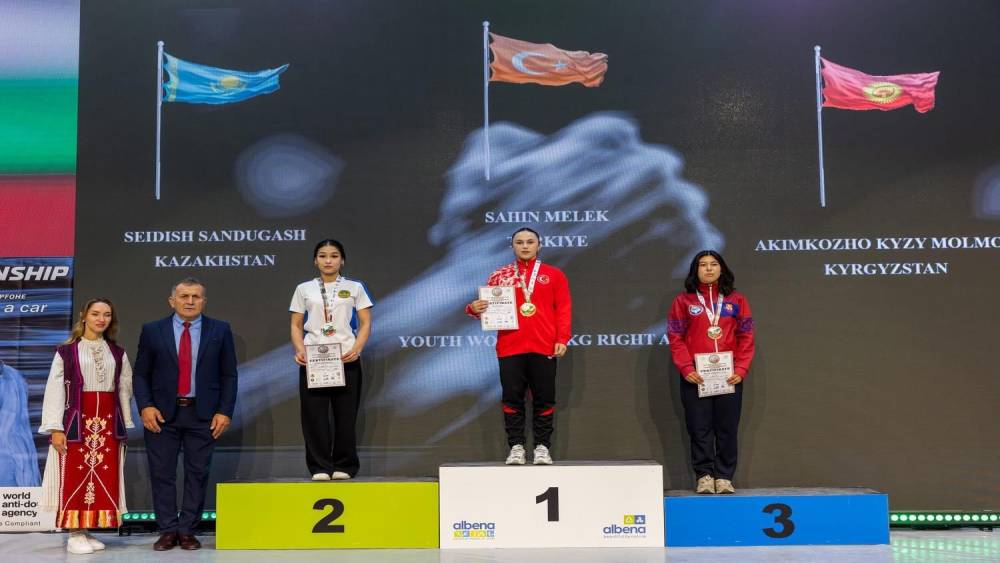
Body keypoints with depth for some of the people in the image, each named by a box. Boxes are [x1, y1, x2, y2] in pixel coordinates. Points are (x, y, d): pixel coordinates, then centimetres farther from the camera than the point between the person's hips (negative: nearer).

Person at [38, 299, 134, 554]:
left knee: (104, 478, 3)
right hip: (77, 421, -4)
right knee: (75, 477, -2)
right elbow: (55, 390, -4)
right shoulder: (66, 351, -1)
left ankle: (89, 531, 13)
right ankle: (75, 534, 5)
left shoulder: (118, 353, 11)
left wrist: (125, 425, 6)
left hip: (108, 422, 4)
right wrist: (55, 428, -9)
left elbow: (124, 389, 11)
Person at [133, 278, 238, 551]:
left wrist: (225, 412, -5)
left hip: (203, 414, 0)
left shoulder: (220, 330, 3)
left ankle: (187, 531, 13)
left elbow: (229, 375, 3)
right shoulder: (152, 331, 4)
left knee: (197, 474, 4)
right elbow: (141, 374, 5)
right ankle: (168, 531, 13)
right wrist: (145, 406, -8)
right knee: (162, 474, 3)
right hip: (162, 414, 0)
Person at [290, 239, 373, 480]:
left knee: (345, 414, 1)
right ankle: (320, 467, 6)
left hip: (346, 359, -1)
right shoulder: (304, 289, 11)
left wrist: (356, 349, -12)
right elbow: (296, 325, 10)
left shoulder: (354, 288, 8)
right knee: (314, 415, -2)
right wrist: (299, 350, -8)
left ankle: (344, 466, 10)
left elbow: (365, 323, 4)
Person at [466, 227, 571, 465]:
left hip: (544, 348, 0)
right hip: (509, 348, 1)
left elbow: (563, 309, 3)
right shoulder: (500, 275, 10)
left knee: (544, 399, 3)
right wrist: (475, 308, -13)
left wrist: (562, 339, -7)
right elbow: (490, 307, 10)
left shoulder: (553, 275, 8)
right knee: (512, 399, 1)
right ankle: (516, 447, 8)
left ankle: (542, 447, 10)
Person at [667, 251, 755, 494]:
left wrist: (741, 369, -6)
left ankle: (724, 476, 12)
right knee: (700, 428, 1)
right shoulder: (683, 301, 5)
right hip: (695, 378, -1)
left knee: (727, 428, 4)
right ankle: (704, 476, 9)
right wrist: (686, 369, -11)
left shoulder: (737, 300, 8)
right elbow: (675, 338, 0)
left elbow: (746, 337, 6)